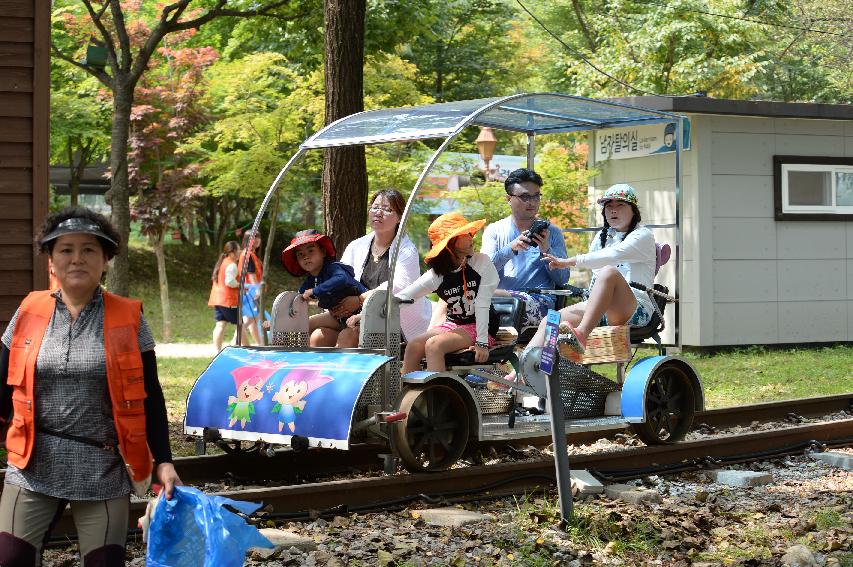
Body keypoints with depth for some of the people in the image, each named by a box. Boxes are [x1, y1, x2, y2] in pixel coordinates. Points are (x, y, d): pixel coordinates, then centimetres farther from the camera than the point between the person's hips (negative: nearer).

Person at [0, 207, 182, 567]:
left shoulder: (128, 319, 0)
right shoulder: (29, 313, 4)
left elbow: (149, 397, 2)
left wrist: (163, 461, -3)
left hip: (104, 470, -1)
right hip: (33, 467, 1)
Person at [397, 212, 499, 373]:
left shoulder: (481, 262, -11)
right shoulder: (437, 274, -2)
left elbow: (482, 304, -15)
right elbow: (401, 298, -4)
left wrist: (482, 342, -21)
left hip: (480, 326, -5)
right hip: (453, 324, 5)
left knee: (434, 345, -27)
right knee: (413, 345, -18)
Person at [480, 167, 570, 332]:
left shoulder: (552, 233, 17)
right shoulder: (494, 231, 17)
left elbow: (562, 279, 8)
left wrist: (546, 251, -9)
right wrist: (510, 249, -16)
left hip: (539, 301, -1)